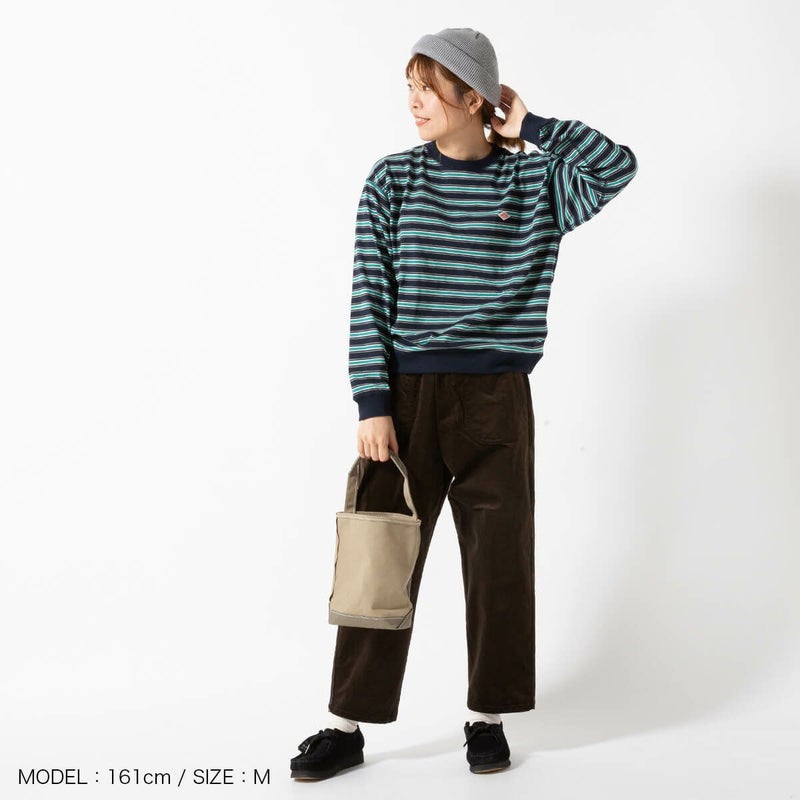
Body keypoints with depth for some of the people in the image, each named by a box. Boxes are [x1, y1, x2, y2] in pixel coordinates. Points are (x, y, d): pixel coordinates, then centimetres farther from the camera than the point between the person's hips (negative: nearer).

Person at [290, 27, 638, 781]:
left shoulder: (533, 182, 4)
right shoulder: (392, 181, 3)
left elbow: (617, 165, -11)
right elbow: (368, 298, -1)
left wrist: (530, 125, -4)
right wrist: (372, 403, -9)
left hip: (496, 398, 1)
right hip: (408, 392, 0)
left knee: (499, 560, 5)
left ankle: (487, 717, 20)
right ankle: (347, 723, 9)